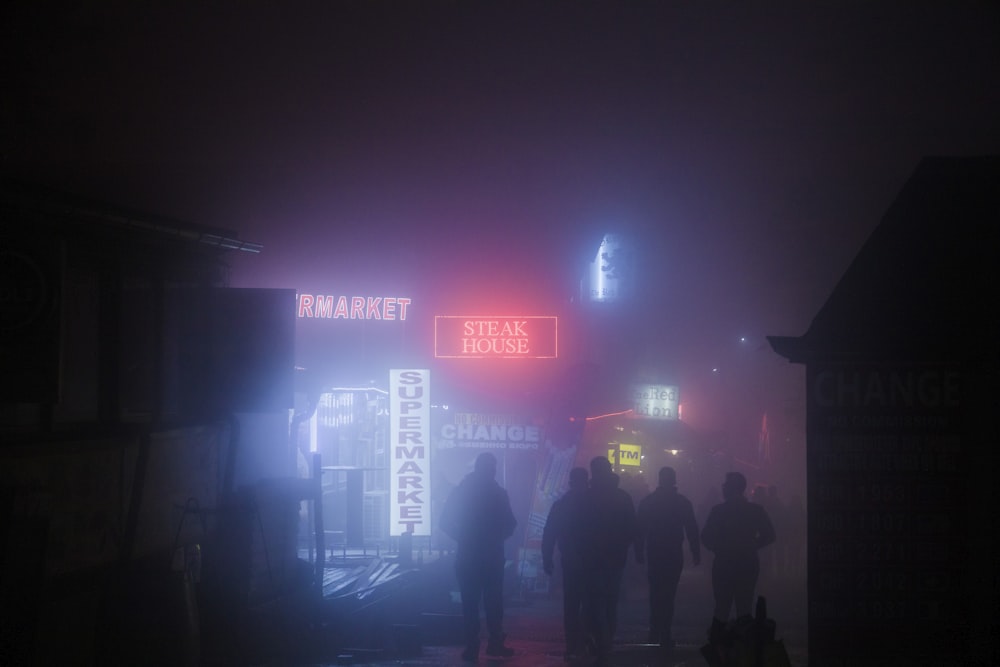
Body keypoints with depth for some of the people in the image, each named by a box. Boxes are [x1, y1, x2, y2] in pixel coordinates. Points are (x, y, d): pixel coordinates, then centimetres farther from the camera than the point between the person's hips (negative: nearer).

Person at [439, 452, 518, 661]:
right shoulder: (498, 493, -5)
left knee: (470, 603, 4)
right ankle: (495, 643, 9)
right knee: (493, 601, 11)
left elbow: (446, 522, -2)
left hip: (467, 556, 1)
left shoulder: (460, 492, -1)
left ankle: (472, 647, 0)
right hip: (492, 556, -1)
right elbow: (509, 525, -3)